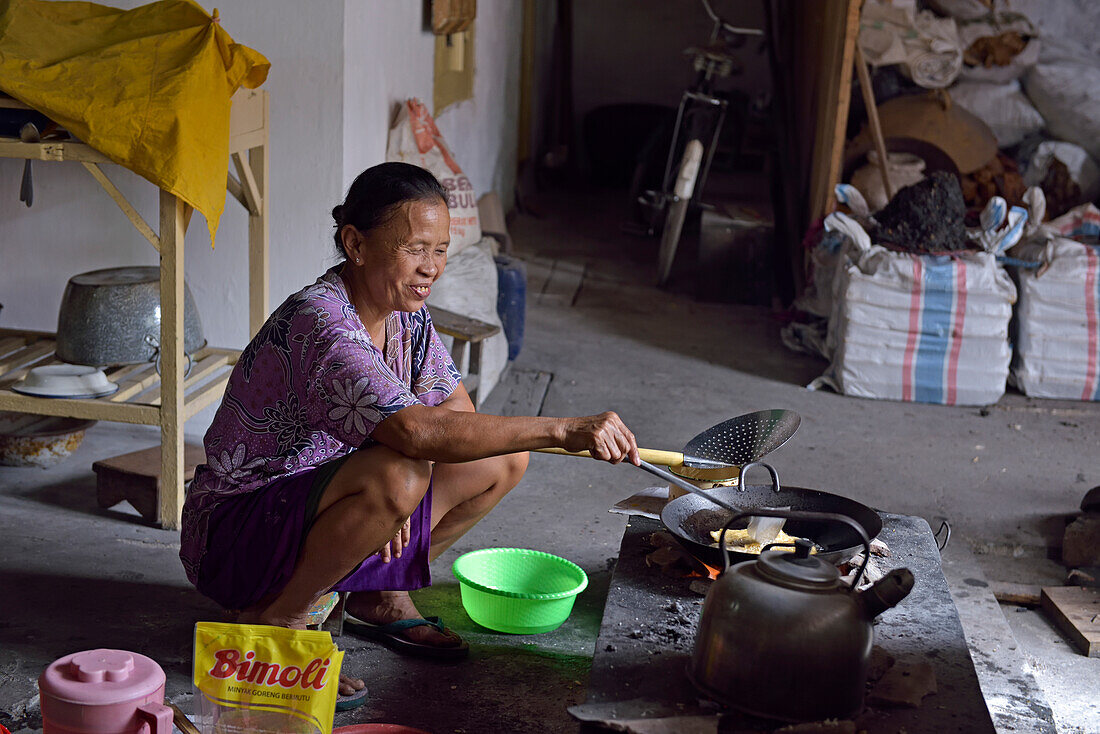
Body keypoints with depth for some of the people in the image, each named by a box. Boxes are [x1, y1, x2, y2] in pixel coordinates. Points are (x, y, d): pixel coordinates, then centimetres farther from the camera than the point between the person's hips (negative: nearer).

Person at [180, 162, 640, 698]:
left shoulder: (405, 313, -1)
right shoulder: (318, 322, -29)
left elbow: (458, 410, 4)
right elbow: (415, 431, -41)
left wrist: (400, 506, -15)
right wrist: (563, 430, -42)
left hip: (315, 505, 9)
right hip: (233, 531, -8)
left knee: (502, 461, -1)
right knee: (397, 477, -37)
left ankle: (378, 596, 13)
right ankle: (275, 616, -14)